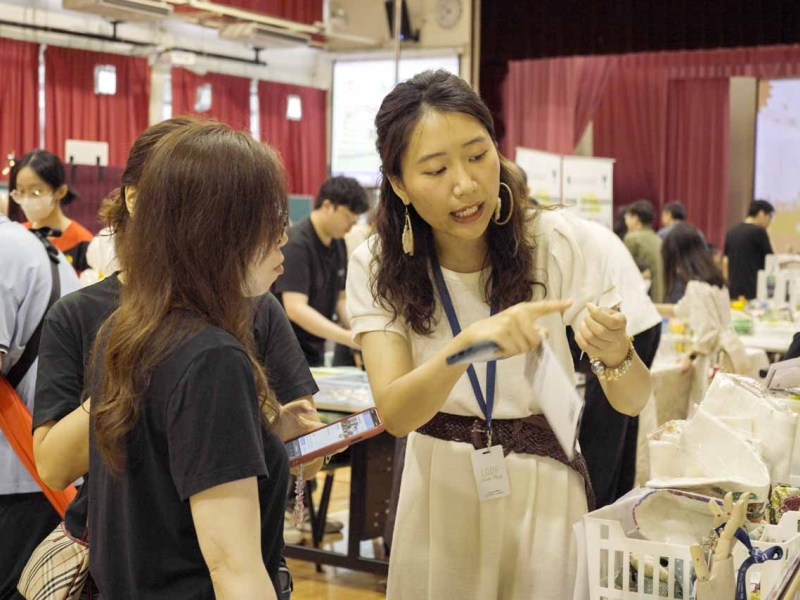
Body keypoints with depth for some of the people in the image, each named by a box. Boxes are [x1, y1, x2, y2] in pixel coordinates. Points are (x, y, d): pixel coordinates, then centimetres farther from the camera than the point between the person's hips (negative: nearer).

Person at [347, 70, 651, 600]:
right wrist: (467, 342, -43)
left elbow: (633, 402, -15)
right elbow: (395, 413, -25)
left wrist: (615, 353, -38)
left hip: (542, 485, -1)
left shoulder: (558, 242, -16)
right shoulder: (378, 266, -13)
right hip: (441, 486, 1)